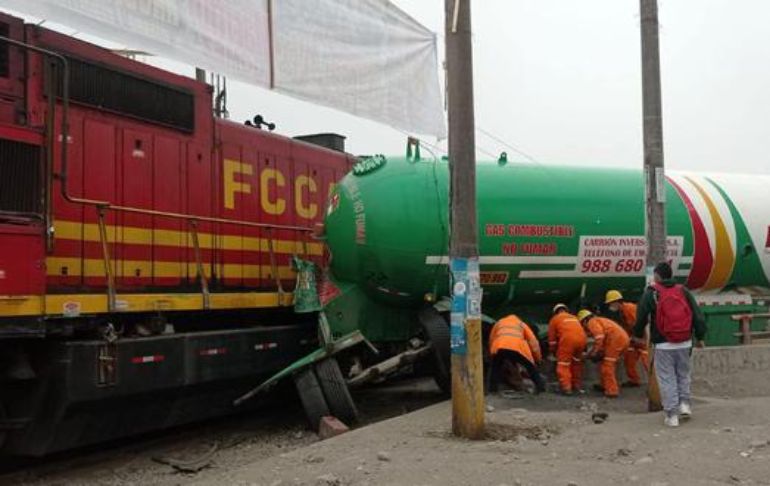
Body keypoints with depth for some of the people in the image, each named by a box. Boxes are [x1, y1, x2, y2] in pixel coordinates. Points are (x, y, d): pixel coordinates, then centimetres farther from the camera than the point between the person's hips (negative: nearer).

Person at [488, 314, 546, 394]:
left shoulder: (499, 322, 38)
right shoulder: (521, 324, 34)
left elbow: (491, 338, 34)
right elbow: (532, 340, 26)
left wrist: (492, 353, 44)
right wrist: (538, 358, 31)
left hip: (500, 347, 1)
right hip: (517, 347, -1)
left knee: (496, 368, 24)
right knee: (530, 367, 18)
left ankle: (492, 389, 18)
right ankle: (540, 386, 13)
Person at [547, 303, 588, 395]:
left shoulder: (555, 319, 22)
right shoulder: (574, 318, 35)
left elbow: (552, 337, 19)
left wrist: (553, 351, 30)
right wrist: (583, 350, 40)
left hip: (568, 339, -5)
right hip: (582, 338, 5)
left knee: (563, 364, 2)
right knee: (576, 362, 22)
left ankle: (566, 387, -7)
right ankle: (577, 385, 25)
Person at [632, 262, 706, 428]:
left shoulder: (651, 293, -5)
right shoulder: (683, 291, 5)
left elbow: (641, 316, 0)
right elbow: (698, 316, 5)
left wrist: (638, 334, 18)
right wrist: (700, 337, 16)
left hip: (663, 345, -3)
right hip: (684, 343, 3)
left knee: (666, 378, 4)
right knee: (683, 374, 23)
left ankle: (672, 415, 3)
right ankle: (684, 403, 16)